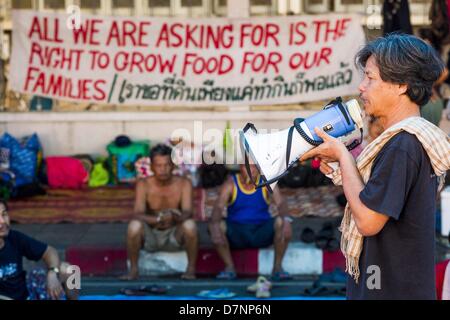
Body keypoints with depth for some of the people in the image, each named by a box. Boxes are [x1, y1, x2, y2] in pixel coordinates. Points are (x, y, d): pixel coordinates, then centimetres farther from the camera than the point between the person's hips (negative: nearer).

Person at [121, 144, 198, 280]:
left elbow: (187, 213, -21)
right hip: (150, 237, 0)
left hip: (175, 237, 0)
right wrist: (158, 219, -43)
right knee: (134, 225, -31)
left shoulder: (184, 184, -9)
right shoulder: (143, 185, -10)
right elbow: (138, 214, -22)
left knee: (190, 225, -31)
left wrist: (176, 217, -46)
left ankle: (191, 268, -14)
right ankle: (133, 270, -13)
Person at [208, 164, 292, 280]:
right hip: (236, 233, 0)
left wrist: (285, 220, -38)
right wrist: (215, 226, -39)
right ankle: (229, 267, -11)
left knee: (281, 223, -28)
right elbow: (218, 207, -18)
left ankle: (277, 267, -13)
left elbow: (280, 203, -14)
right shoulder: (230, 184, -6)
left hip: (262, 233, 0)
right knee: (217, 226, -29)